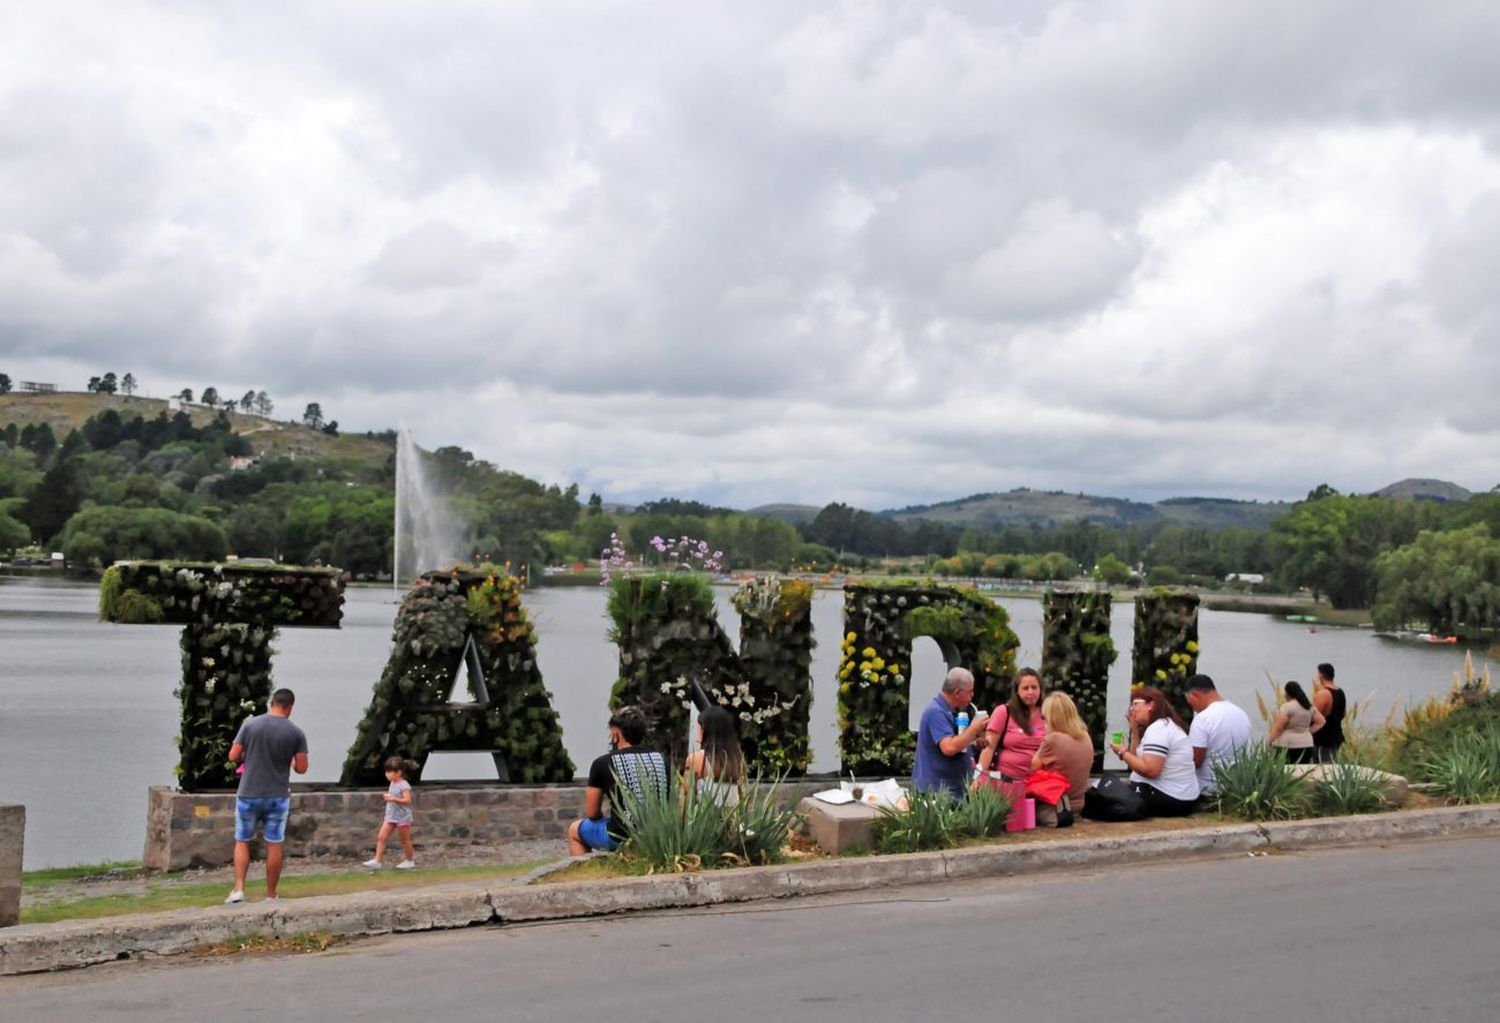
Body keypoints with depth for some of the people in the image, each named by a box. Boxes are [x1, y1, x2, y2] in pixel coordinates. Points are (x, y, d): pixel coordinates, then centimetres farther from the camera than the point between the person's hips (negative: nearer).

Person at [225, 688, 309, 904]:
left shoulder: (250, 724, -5)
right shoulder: (296, 733, -6)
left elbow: (233, 756, -3)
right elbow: (301, 768, -5)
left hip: (249, 794, 0)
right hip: (278, 796, 0)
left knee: (242, 841, 13)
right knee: (274, 845, 8)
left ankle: (239, 889, 2)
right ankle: (270, 895, 13)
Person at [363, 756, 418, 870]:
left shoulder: (404, 786, -18)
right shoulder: (393, 784, 9)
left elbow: (407, 800, -28)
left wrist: (393, 799, -35)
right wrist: (388, 796, 8)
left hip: (402, 818, -8)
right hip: (390, 816, 8)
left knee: (405, 840, 6)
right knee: (381, 837, -2)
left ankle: (410, 860, 23)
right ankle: (377, 861, -3)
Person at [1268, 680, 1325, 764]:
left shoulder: (1287, 707, -11)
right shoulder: (1310, 706, 11)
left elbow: (1278, 728, -12)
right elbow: (1320, 722, 17)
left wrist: (1269, 742, -5)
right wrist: (1308, 732, 15)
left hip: (1287, 746, -7)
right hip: (1306, 745, 7)